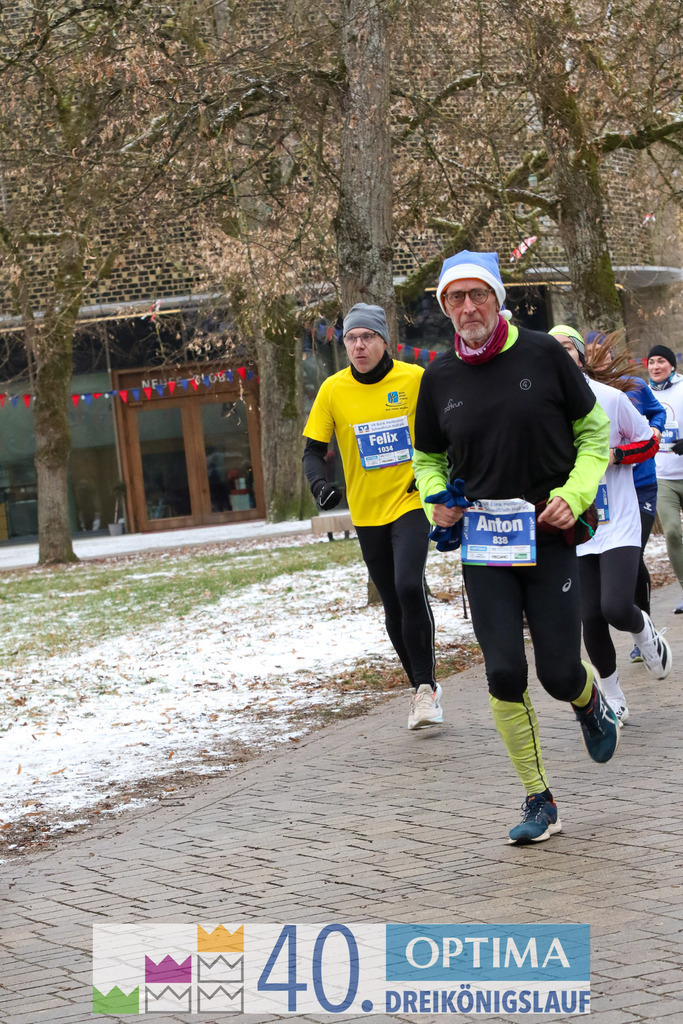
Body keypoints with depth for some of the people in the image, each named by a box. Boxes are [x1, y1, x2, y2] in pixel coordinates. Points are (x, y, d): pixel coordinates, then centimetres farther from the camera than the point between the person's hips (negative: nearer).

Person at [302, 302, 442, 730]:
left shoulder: (415, 379, -7)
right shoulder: (333, 390, -3)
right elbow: (313, 450, 4)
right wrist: (320, 484, -15)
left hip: (411, 502, -3)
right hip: (367, 513, 3)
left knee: (409, 586, -23)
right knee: (393, 606, 9)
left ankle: (426, 686, -12)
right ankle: (423, 689, 26)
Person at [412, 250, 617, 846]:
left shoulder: (543, 354, -5)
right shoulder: (439, 378, 2)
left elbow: (594, 432, 3)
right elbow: (428, 458, 17)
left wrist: (574, 495, -12)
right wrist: (436, 499, -4)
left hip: (551, 537, -2)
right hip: (483, 545, 2)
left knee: (558, 673, -4)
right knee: (504, 673, -7)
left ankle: (590, 699, 35)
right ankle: (539, 802, 6)